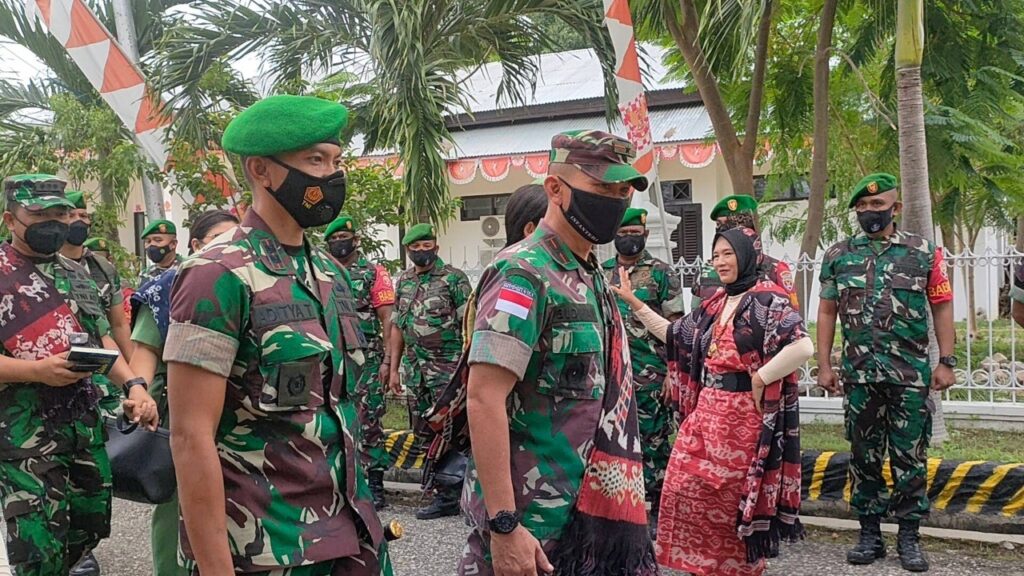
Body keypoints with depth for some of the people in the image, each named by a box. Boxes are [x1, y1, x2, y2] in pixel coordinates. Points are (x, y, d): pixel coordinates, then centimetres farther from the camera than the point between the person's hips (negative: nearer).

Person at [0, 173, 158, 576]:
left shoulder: (75, 273, 13)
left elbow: (101, 339, 14)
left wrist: (133, 385, -1)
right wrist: (38, 370, -25)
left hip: (87, 422, 6)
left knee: (90, 526, 15)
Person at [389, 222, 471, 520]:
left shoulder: (454, 279, -7)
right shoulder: (403, 281, 12)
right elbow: (397, 326, 15)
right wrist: (394, 367, 13)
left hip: (447, 366, -7)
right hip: (415, 367, 7)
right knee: (423, 430, 11)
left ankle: (448, 496, 3)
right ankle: (450, 481, 24)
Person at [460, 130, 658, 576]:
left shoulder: (592, 277, 10)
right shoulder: (524, 276, -17)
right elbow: (484, 399, -24)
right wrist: (504, 525, -27)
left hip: (590, 512, 9)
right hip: (532, 525, -9)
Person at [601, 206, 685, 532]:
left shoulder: (661, 274, -1)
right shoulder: (601, 273, 12)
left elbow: (675, 328, -4)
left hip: (649, 374, -5)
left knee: (652, 442, 1)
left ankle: (654, 507, 10)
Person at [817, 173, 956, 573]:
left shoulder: (923, 252, 2)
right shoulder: (839, 256, 6)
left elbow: (942, 307, 3)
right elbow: (827, 312, 8)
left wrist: (946, 362, -3)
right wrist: (824, 364, 2)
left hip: (911, 375, -1)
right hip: (859, 375, 2)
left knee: (910, 457, 4)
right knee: (864, 456, 8)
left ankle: (909, 537, 16)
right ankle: (869, 534, 19)